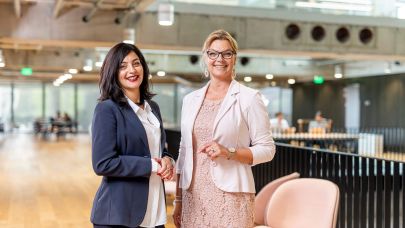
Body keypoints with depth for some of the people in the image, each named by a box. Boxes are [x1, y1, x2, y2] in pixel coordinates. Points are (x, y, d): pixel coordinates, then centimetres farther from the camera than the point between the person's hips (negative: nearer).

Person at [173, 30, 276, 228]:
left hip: (230, 195, -4)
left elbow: (267, 149, -3)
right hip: (193, 195, 4)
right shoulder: (190, 100, 10)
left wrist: (229, 152, -18)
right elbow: (184, 151, 13)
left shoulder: (249, 98, -3)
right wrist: (178, 200, 12)